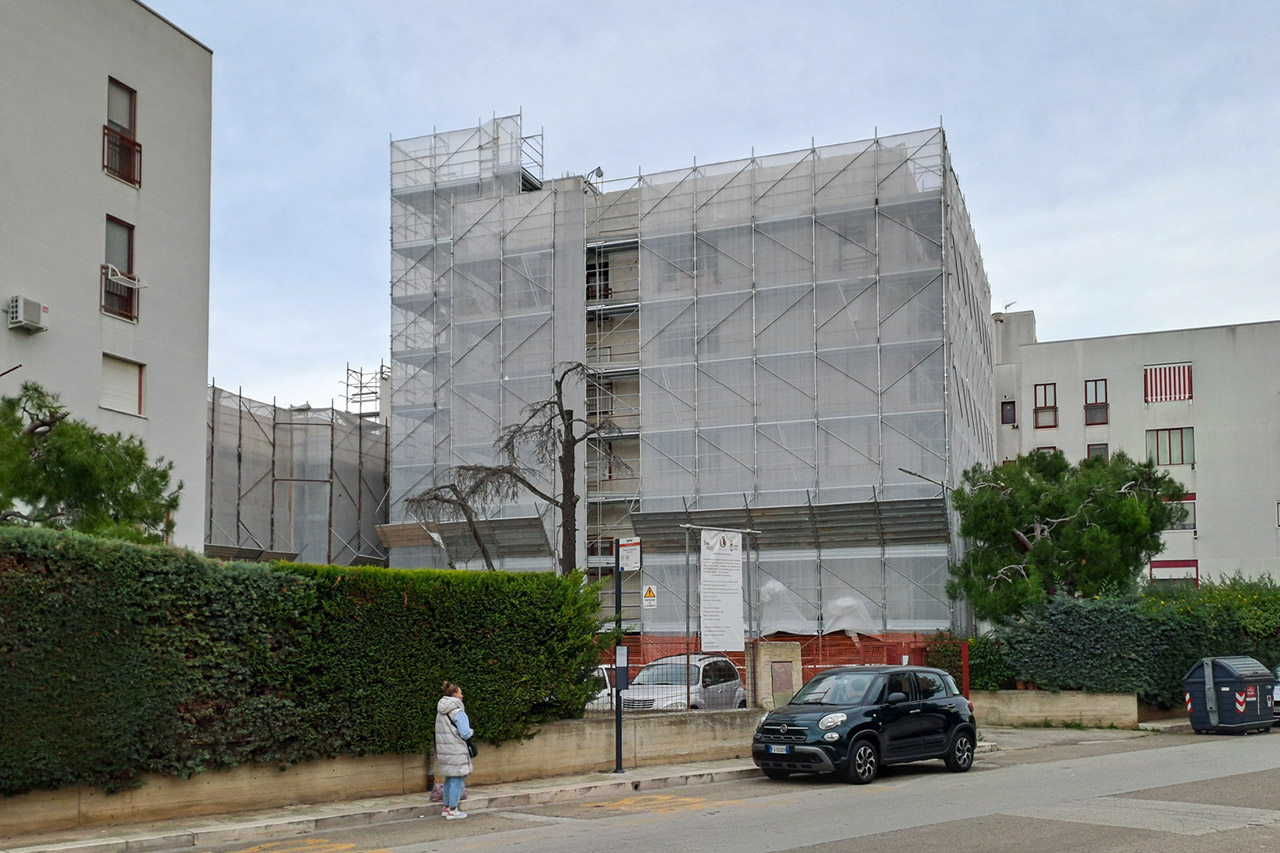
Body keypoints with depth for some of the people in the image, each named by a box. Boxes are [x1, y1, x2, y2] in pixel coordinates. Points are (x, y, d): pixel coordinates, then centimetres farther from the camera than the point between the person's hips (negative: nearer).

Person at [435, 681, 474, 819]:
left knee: (449, 779, 19)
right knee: (457, 779, -1)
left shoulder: (441, 712, 10)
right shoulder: (457, 712, -17)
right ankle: (452, 811, 2)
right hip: (456, 750, -9)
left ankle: (447, 807, 26)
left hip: (443, 750, 9)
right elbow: (465, 734, -20)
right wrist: (472, 732, 2)